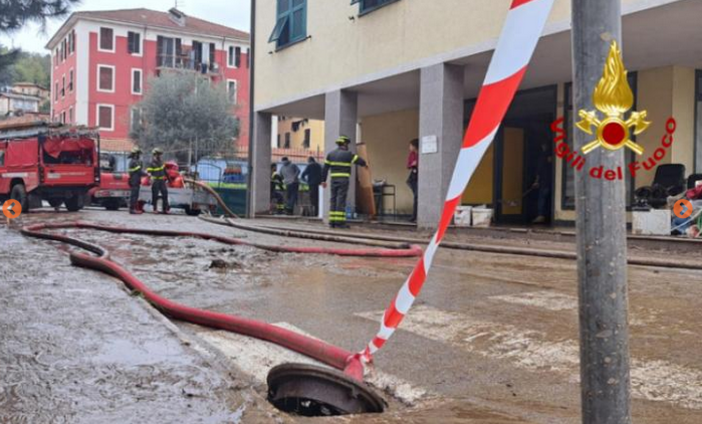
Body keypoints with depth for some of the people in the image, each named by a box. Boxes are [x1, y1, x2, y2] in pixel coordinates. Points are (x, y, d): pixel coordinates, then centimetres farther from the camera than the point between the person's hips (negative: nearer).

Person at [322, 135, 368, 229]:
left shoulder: (331, 154, 10)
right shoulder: (348, 154, -6)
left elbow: (325, 168, 8)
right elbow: (359, 161, -1)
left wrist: (323, 180, 11)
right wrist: (365, 164, 21)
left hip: (334, 179, 5)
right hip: (344, 179, -5)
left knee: (333, 199, 8)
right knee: (341, 200, -6)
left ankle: (332, 221, 7)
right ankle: (339, 222, -7)